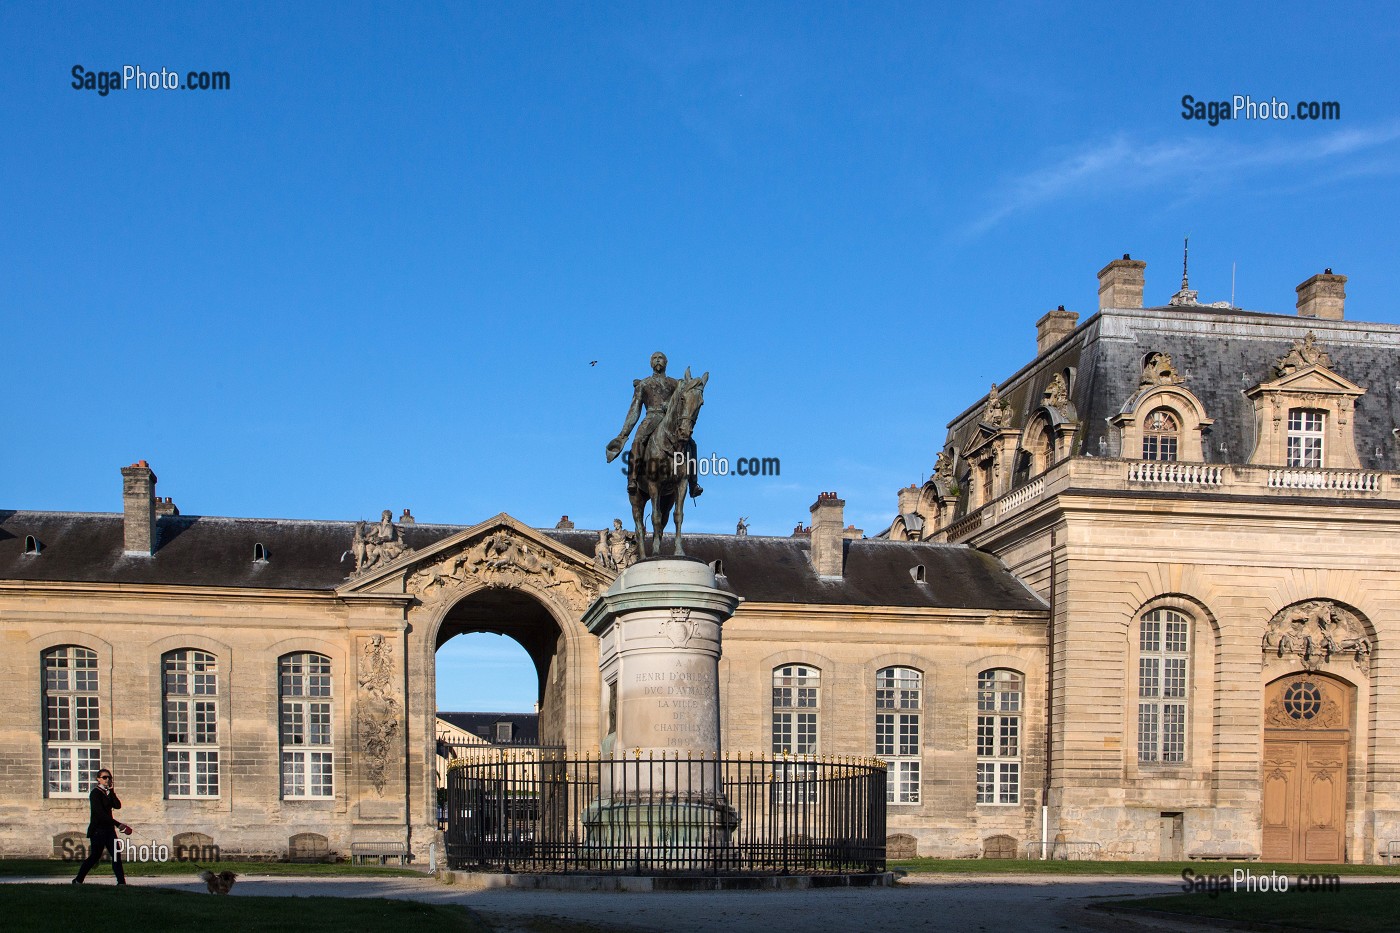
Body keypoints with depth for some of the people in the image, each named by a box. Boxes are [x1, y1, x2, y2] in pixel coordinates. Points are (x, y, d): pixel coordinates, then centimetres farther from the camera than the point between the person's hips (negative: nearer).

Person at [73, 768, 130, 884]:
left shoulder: (109, 793, 12)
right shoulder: (95, 793, -10)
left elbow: (117, 806, -1)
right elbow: (100, 813, -19)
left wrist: (112, 792, -6)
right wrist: (117, 824, -23)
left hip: (109, 829, 7)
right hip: (98, 830, -7)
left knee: (116, 855, -2)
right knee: (95, 856, -3)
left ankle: (121, 881, -4)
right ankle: (78, 880, 12)